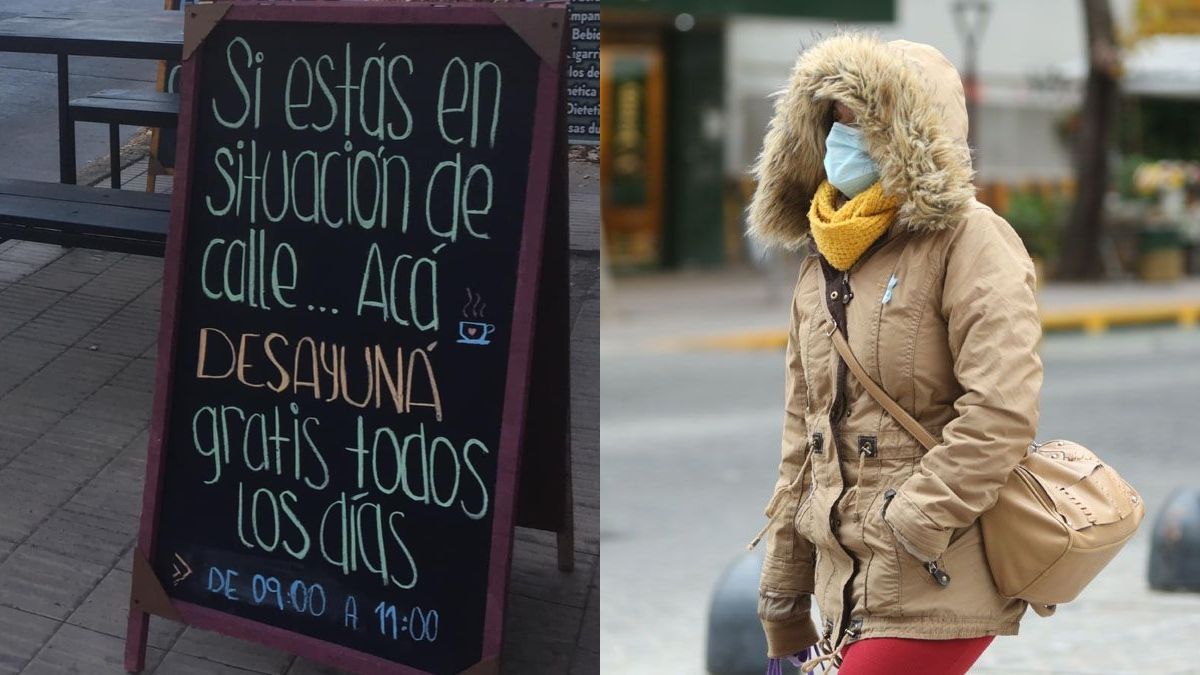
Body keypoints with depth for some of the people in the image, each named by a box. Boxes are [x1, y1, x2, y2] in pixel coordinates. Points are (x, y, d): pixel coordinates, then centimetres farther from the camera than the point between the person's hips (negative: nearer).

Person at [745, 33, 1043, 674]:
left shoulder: (968, 241, -8)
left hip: (932, 592, -7)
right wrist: (783, 600, 16)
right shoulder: (820, 264, 15)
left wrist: (912, 525, -19)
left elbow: (1002, 410, -19)